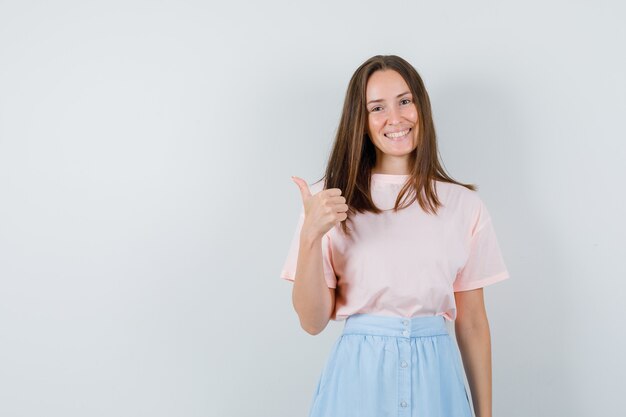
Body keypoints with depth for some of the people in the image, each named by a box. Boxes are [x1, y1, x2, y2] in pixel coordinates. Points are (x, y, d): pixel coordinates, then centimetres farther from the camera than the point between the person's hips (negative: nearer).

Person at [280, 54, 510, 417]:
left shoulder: (463, 205, 0)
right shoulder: (330, 200, -3)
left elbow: (472, 322, 5)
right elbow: (313, 321, -6)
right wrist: (311, 235, -20)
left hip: (435, 377, 2)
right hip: (358, 375, -1)